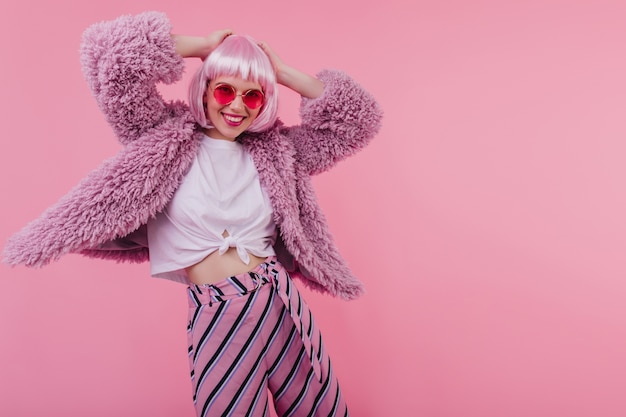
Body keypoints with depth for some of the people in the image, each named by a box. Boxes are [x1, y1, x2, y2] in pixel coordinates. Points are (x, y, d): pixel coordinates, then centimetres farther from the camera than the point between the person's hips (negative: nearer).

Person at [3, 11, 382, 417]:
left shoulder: (275, 151, 8)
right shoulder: (168, 138, 2)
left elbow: (357, 117, 9)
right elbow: (110, 53, -8)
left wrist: (283, 72, 6)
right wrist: (204, 45, -1)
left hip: (282, 307, 3)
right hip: (214, 320, -2)